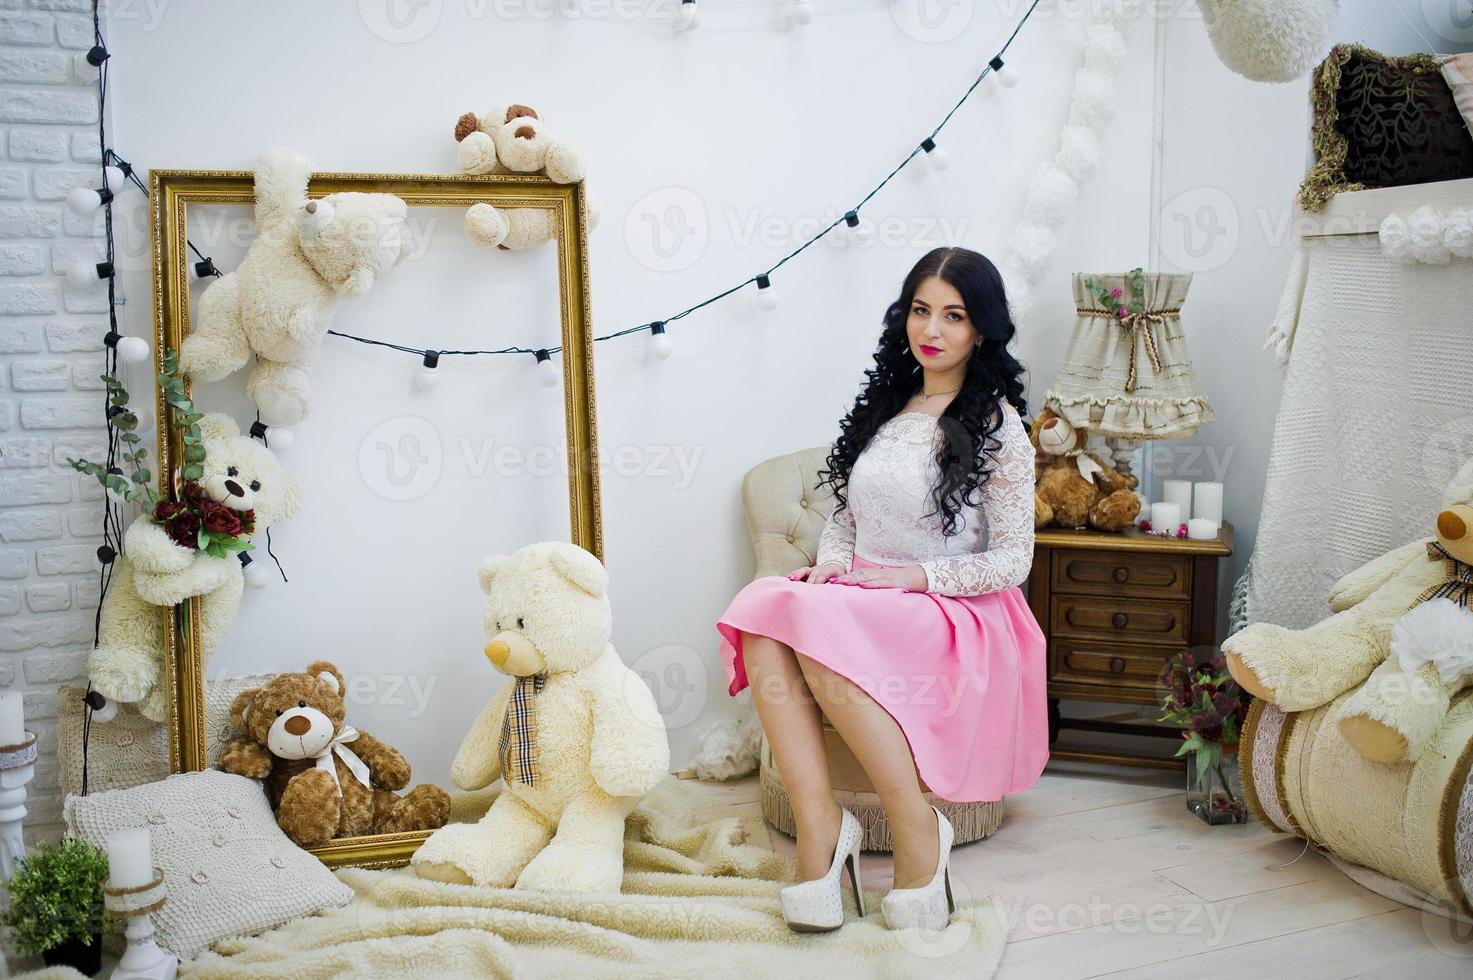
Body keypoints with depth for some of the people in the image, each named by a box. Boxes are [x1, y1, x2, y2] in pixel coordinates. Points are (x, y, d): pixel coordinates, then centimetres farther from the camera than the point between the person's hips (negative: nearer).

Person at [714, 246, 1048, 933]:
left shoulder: (996, 425, -2)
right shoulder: (884, 406, 16)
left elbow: (1012, 562, -5)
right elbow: (841, 515, 20)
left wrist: (911, 577, -15)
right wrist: (830, 563, -2)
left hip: (954, 614, -5)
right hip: (859, 596, 5)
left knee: (823, 635, -36)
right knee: (764, 627, -29)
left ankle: (918, 828, -23)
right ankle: (819, 826, -29)